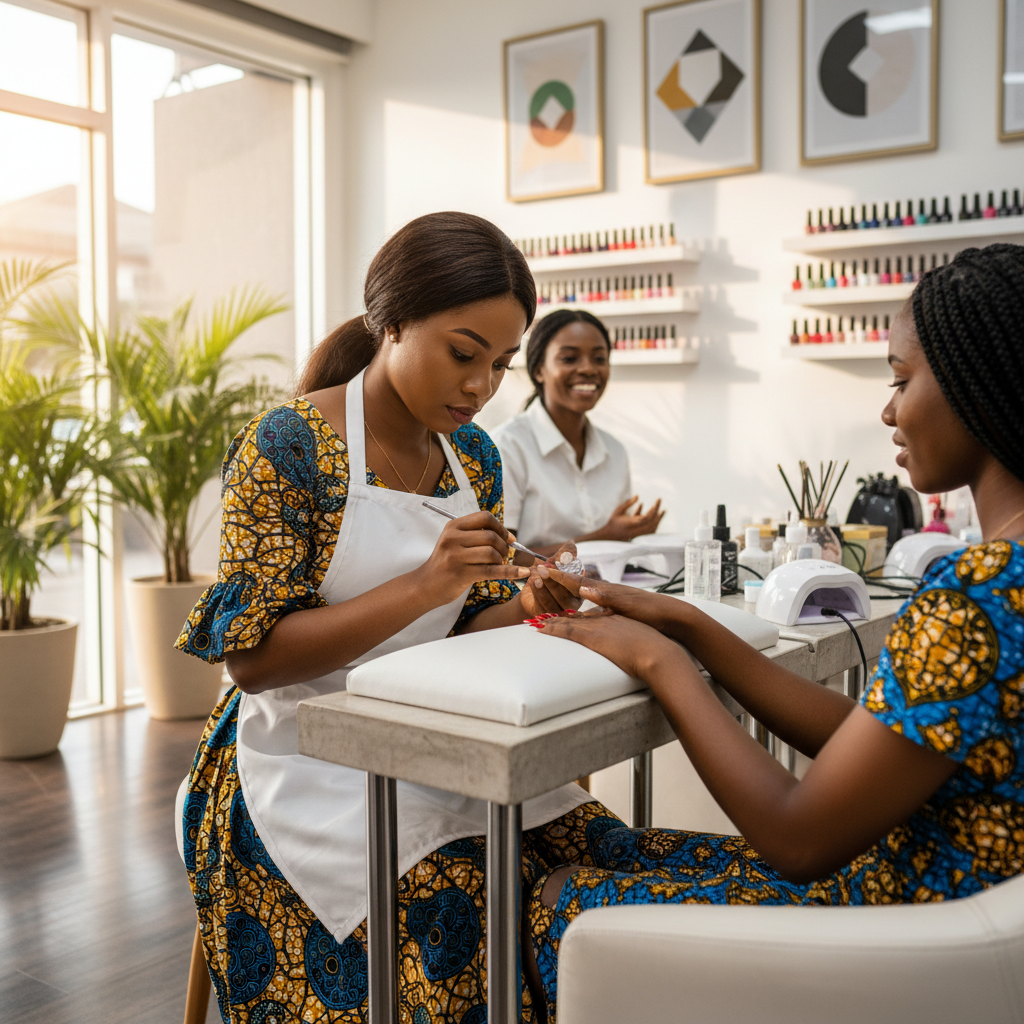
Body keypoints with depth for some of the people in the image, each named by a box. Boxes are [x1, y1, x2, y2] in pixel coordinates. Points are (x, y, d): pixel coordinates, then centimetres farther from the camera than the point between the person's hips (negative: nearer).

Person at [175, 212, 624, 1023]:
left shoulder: (473, 456, 7)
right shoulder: (289, 446, -12)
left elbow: (462, 631, 12)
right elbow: (253, 655, -15)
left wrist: (524, 605, -11)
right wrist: (420, 587, -25)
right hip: (311, 769, -5)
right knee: (480, 913, -25)